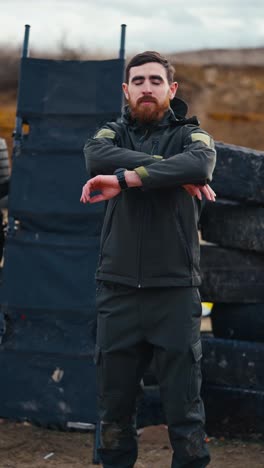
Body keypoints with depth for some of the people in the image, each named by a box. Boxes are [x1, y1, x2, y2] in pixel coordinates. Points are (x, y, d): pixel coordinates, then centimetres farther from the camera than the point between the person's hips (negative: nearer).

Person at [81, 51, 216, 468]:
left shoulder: (189, 134, 7)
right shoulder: (113, 133, 12)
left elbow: (201, 162, -19)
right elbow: (97, 157, -13)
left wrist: (126, 178, -24)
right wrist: (177, 174, -17)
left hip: (175, 291, -2)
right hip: (118, 289, 2)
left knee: (185, 409, 0)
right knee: (114, 406, 8)